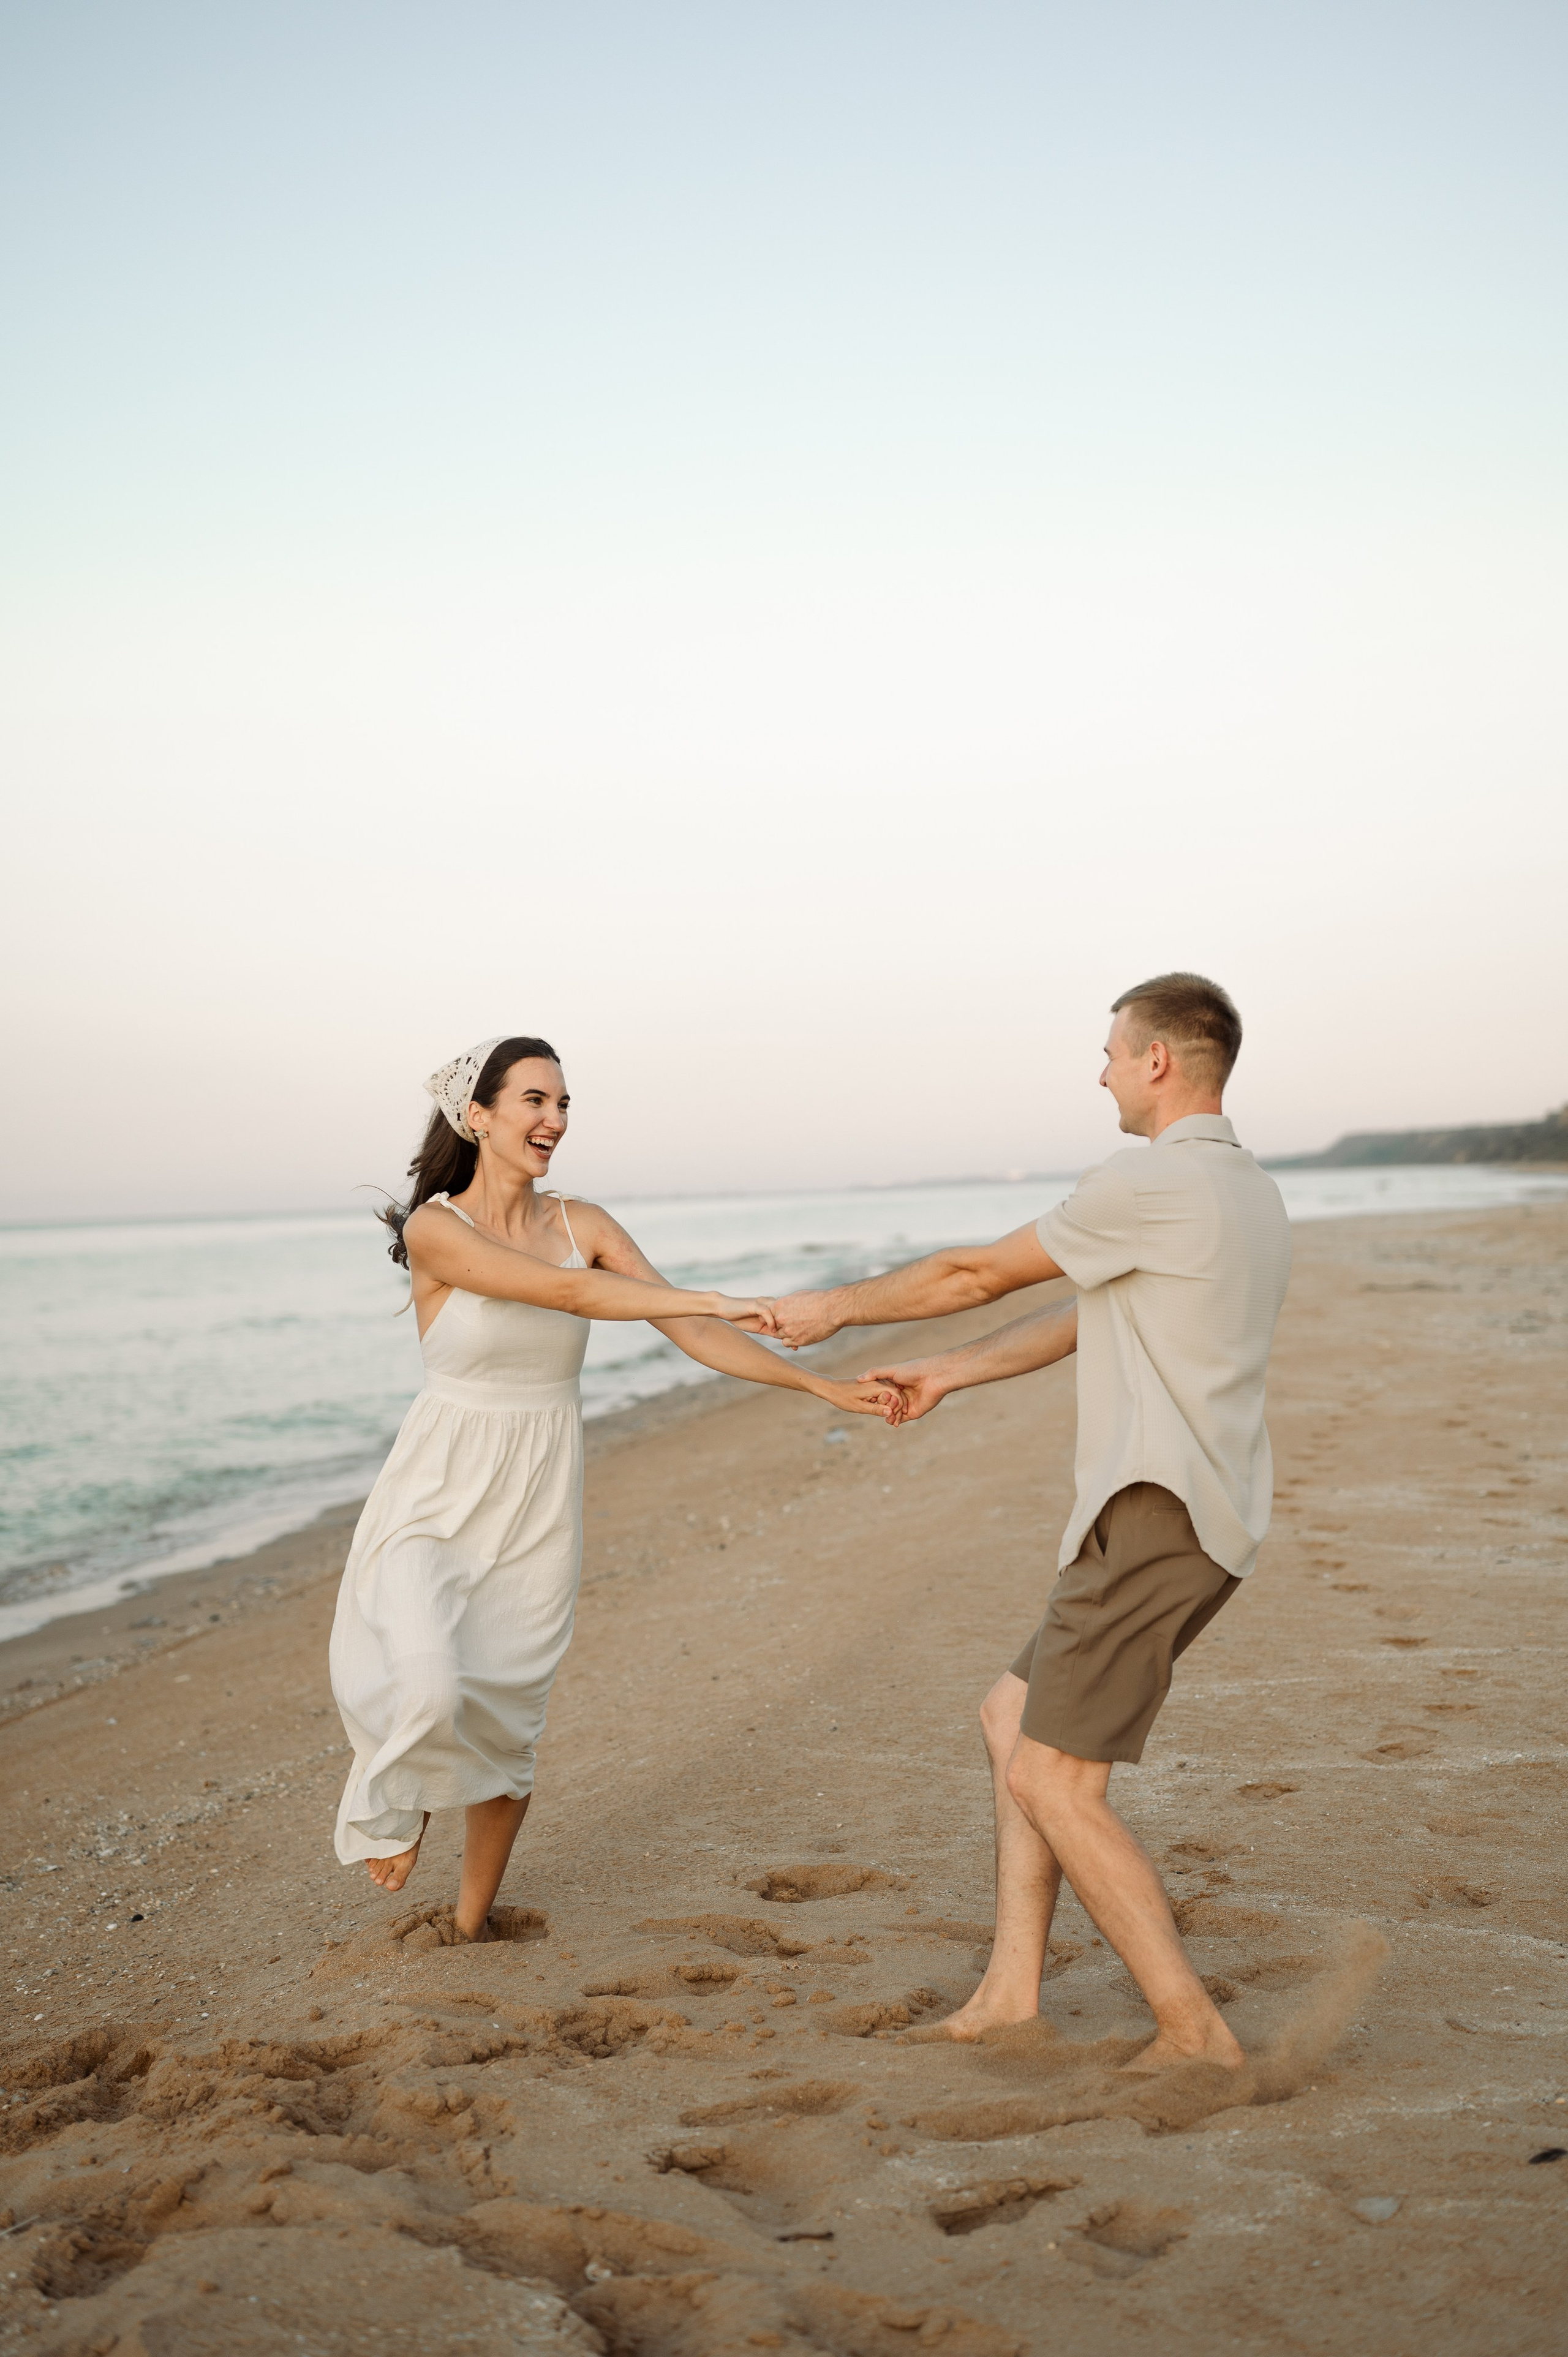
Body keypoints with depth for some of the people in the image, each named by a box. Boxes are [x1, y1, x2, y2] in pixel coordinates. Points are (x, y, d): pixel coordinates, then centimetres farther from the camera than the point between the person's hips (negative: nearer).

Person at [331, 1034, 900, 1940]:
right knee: (429, 1692, -25)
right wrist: (718, 1300, -32)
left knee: (508, 1723, 10)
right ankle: (395, 1801, 12)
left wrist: (828, 1388, -12)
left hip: (540, 1503, 4)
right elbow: (564, 1292, -27)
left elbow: (692, 1334, -4)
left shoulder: (583, 1224, 0)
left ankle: (473, 1919, 32)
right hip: (440, 1499, -4)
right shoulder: (433, 1229, -14)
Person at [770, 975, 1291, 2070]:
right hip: (1206, 1523, 10)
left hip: (1156, 1517, -10)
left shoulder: (1151, 1181, -13)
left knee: (1052, 1776, -7)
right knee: (1016, 1715, 17)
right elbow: (1083, 1319, 25)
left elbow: (975, 1275, -4)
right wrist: (948, 1373, 31)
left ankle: (1194, 2031, -3)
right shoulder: (1253, 1196, 18)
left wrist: (834, 1309, 11)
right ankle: (1013, 1988, 19)